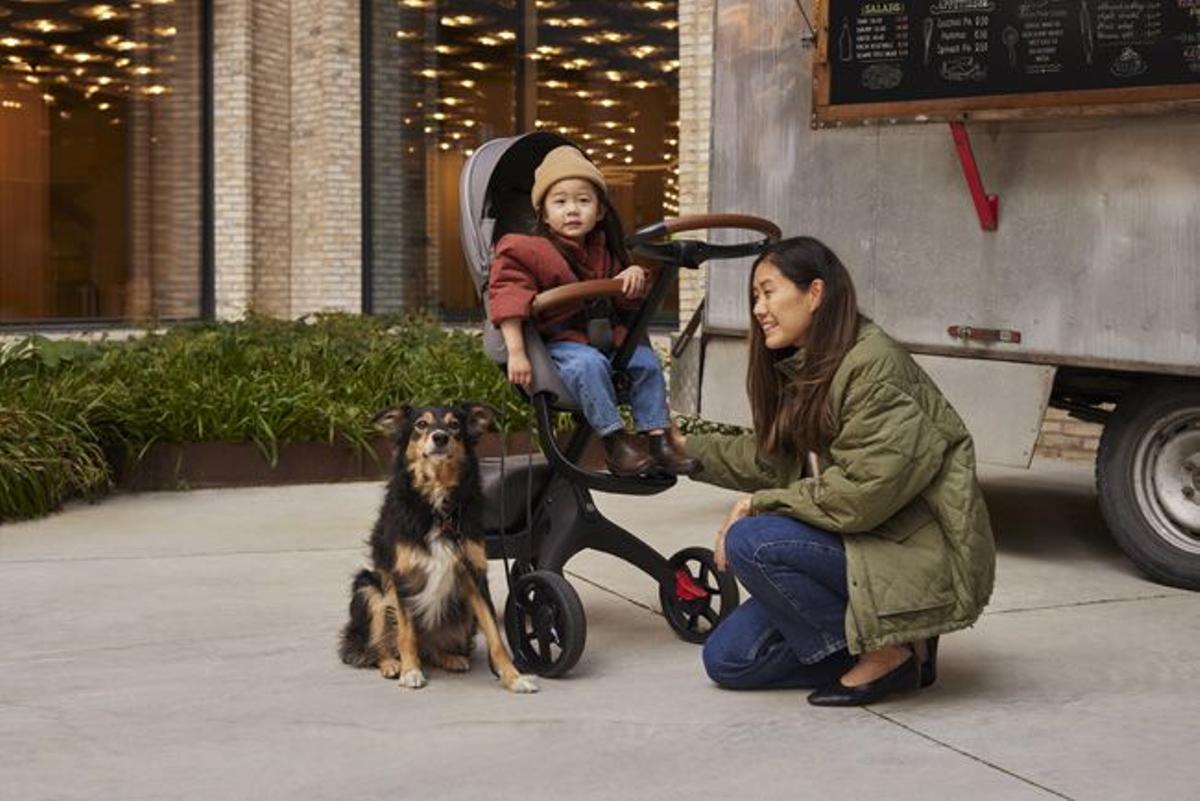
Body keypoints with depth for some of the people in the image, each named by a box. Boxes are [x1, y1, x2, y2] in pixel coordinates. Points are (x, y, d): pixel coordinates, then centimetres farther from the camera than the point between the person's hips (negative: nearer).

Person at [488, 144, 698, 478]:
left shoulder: (603, 251, 11)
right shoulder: (532, 250, -11)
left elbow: (625, 302, 24)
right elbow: (508, 296, -20)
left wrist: (634, 274, -1)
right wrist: (516, 352, -28)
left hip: (606, 337, 7)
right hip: (557, 342, -7)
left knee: (646, 360, -9)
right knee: (589, 363, -34)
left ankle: (659, 437, -4)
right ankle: (614, 440, -27)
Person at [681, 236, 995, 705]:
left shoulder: (871, 364, -19)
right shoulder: (801, 369, 10)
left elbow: (866, 489, -24)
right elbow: (770, 458, 20)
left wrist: (760, 503, -15)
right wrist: (687, 448, 17)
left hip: (919, 553, -9)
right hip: (865, 543, 9)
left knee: (749, 542, -25)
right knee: (727, 659, 2)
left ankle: (886, 653, -11)